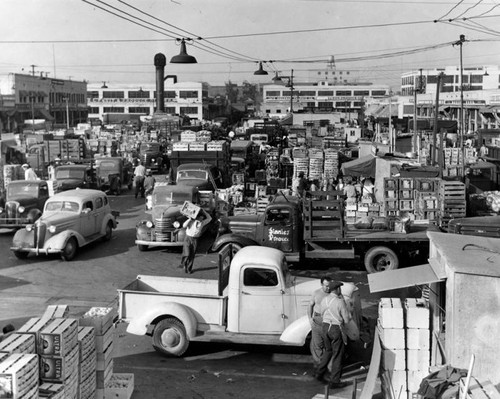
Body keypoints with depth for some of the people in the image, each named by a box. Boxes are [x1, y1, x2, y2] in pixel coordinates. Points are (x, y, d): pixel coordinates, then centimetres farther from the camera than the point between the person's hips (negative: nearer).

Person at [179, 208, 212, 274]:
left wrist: (204, 211, -3)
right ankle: (183, 264, 19)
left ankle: (189, 269, 19)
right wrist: (190, 219, -17)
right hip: (188, 238, -3)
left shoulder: (202, 223, 5)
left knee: (192, 255, 5)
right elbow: (184, 226, -15)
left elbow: (209, 218, 4)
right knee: (187, 254, -11)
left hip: (195, 240, 3)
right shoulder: (191, 221, -3)